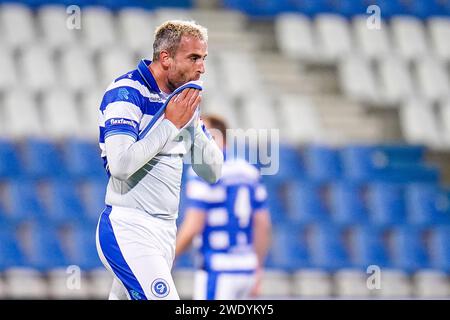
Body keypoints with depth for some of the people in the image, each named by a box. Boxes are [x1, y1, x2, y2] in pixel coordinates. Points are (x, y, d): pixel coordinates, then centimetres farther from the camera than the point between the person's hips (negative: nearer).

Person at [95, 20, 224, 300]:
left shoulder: (183, 100, 13)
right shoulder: (127, 93, -11)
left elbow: (213, 172, 13)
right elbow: (121, 165, -23)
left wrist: (193, 122, -2)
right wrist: (171, 123, -15)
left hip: (165, 230, 8)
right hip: (128, 228, -8)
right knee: (163, 298, -21)